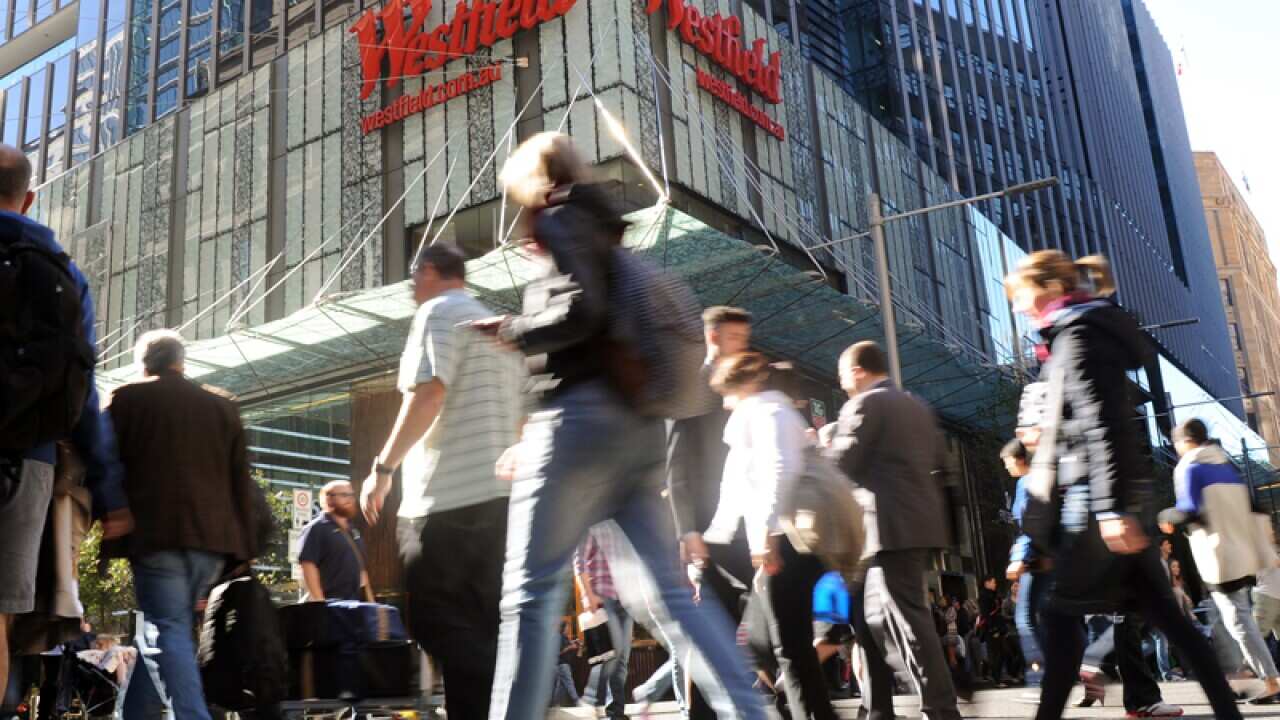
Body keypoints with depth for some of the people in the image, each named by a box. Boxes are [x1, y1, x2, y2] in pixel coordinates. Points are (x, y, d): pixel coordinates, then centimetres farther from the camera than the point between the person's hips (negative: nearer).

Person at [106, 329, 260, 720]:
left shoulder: (127, 399, 7)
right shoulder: (223, 405, 16)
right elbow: (242, 480, 13)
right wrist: (243, 543, 13)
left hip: (158, 533, -4)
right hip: (213, 536, 4)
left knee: (168, 630, -6)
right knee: (166, 627, 15)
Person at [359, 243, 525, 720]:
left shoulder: (439, 312, -2)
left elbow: (428, 394, -17)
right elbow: (521, 420, 25)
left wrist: (383, 467, -13)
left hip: (450, 496, -9)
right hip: (498, 493, 9)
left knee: (435, 621, -6)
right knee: (481, 626, 9)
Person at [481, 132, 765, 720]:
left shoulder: (559, 218, 1)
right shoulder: (599, 227, 25)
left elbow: (581, 313, -16)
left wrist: (511, 331, -3)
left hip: (583, 416, -8)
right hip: (636, 423, 9)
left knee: (529, 589, -5)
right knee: (670, 586, 9)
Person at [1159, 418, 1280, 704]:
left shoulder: (1189, 468, -8)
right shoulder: (1227, 465, 16)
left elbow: (1191, 511, -18)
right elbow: (1248, 506, 17)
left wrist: (1167, 516, 0)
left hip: (1220, 557, -8)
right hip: (1243, 553, 8)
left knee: (1238, 622, -6)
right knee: (1242, 617, 15)